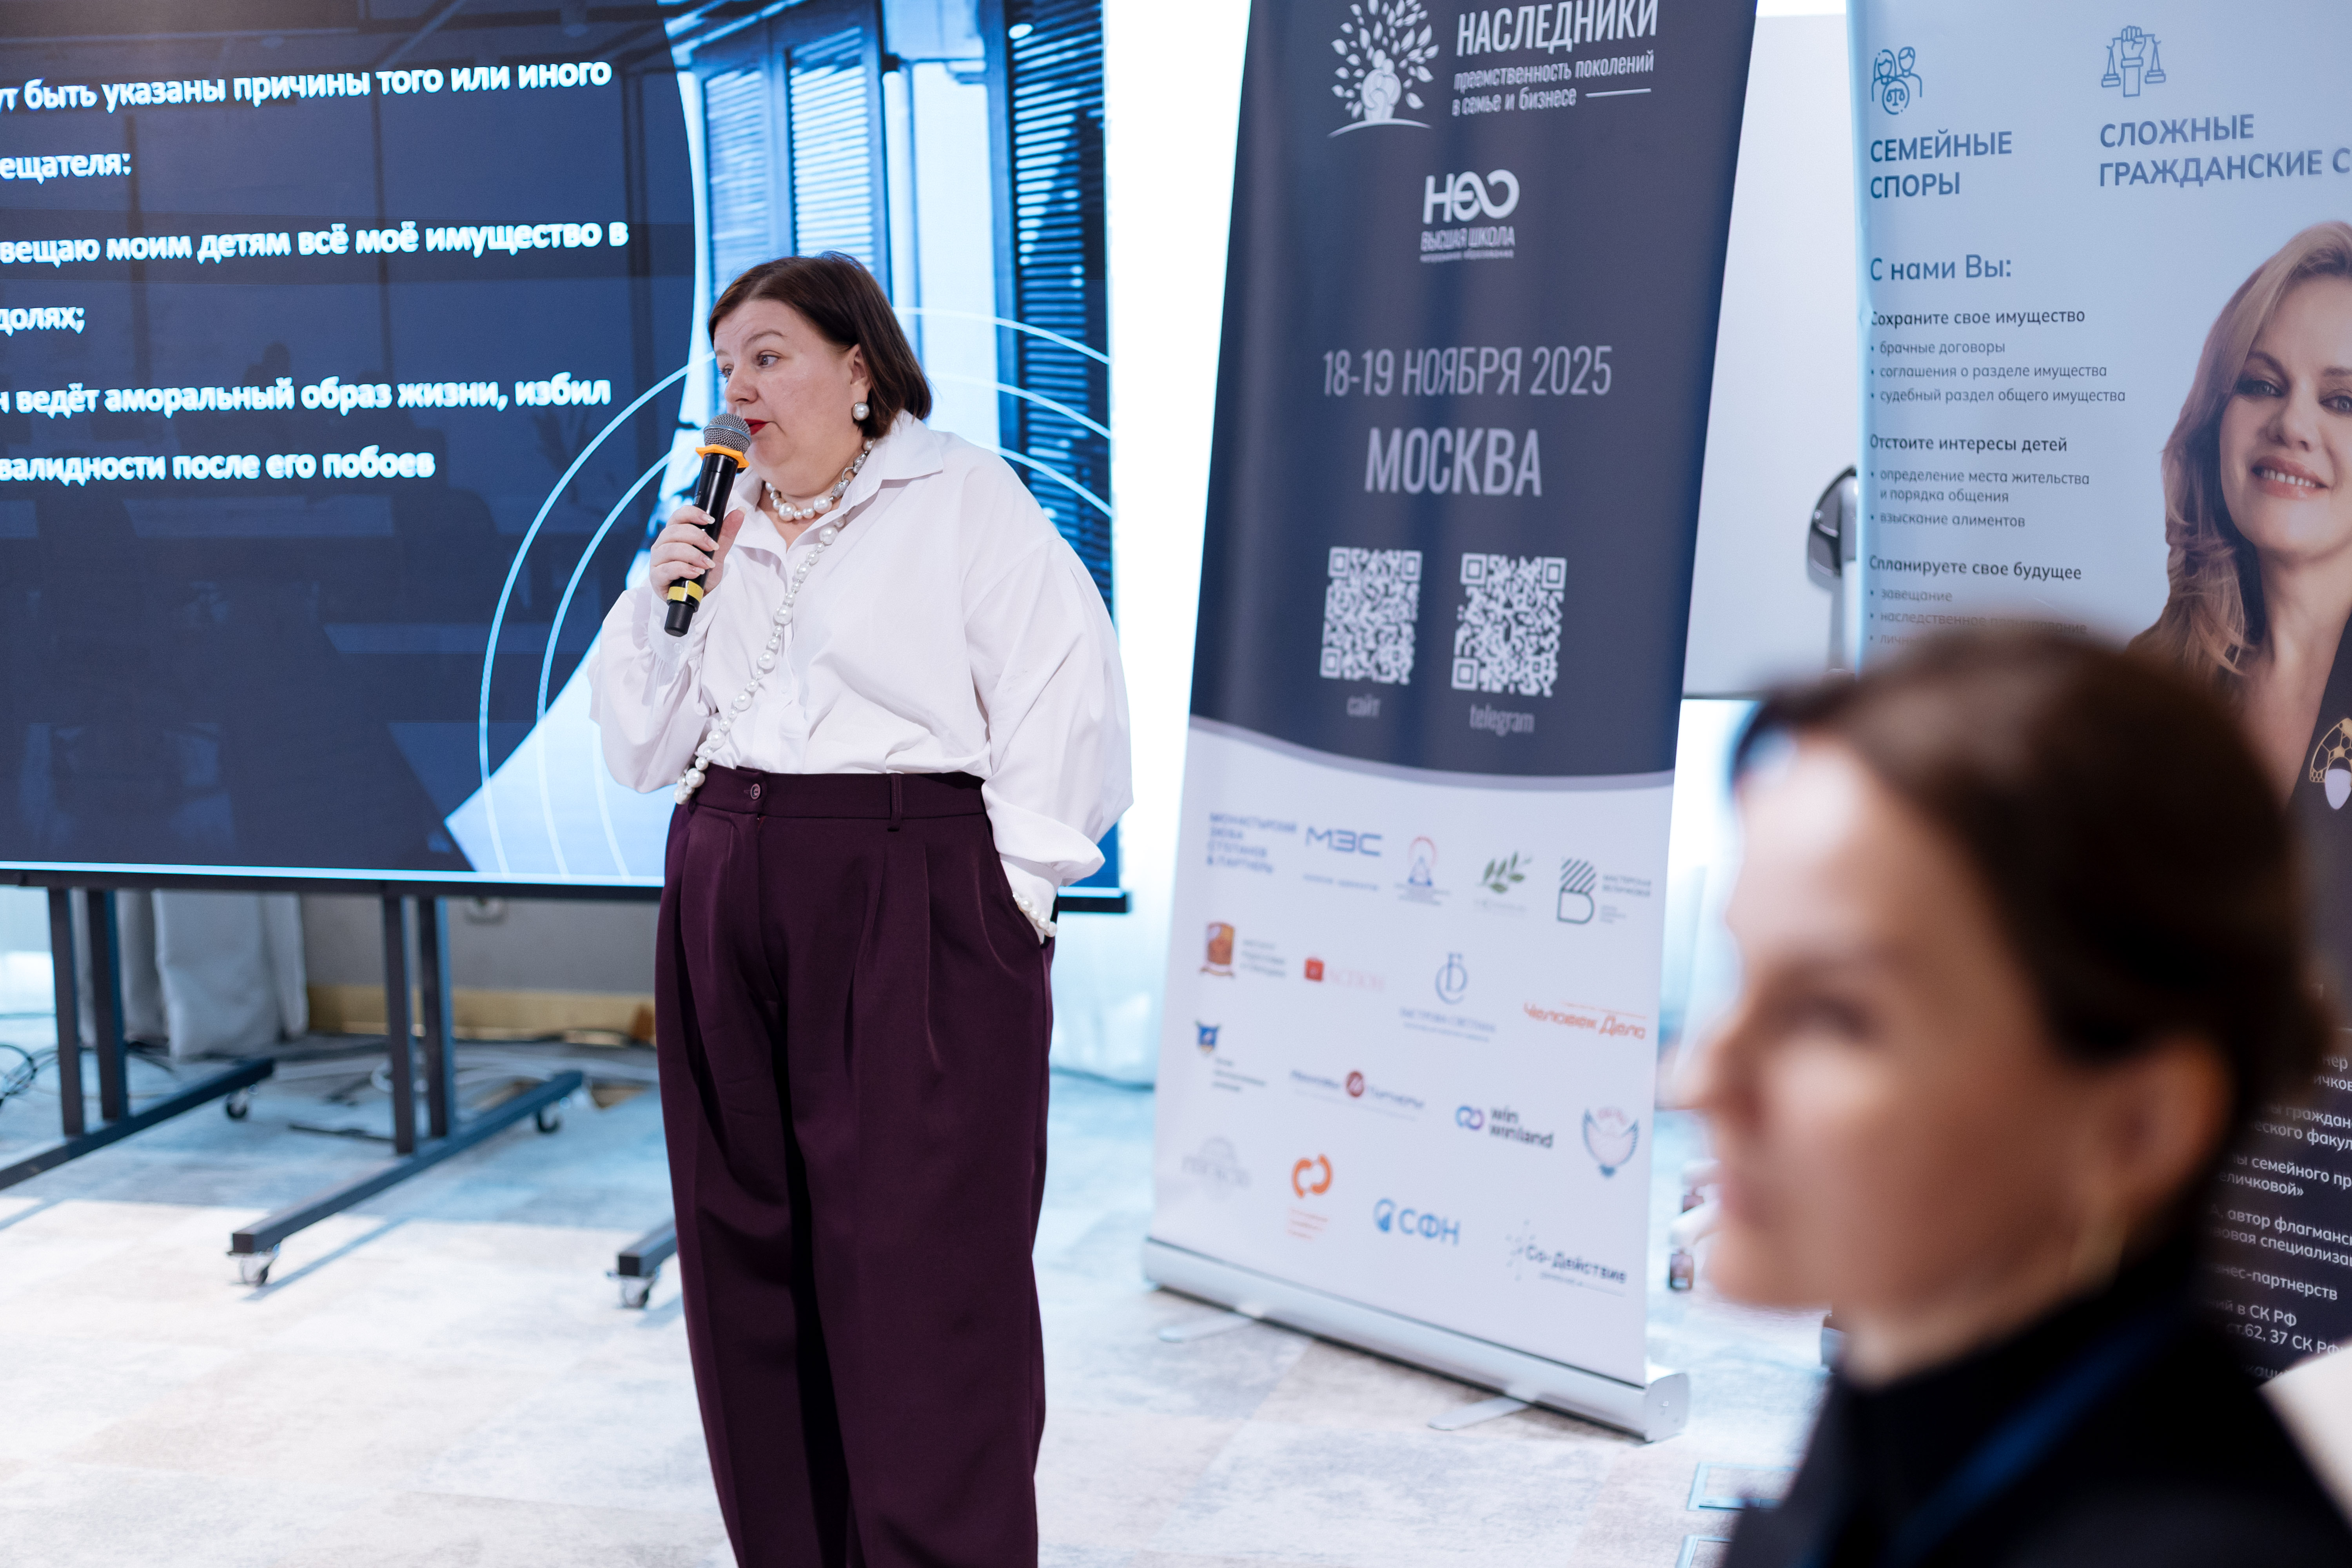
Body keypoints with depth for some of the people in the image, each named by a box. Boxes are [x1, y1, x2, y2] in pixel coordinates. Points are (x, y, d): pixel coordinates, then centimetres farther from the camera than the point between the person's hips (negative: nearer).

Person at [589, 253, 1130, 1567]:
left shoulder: (965, 498, -1)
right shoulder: (723, 533, 18)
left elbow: (1065, 694, -7)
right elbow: (643, 745, 18)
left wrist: (1013, 896, -10)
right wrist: (666, 601, 3)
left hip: (910, 911, -7)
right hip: (729, 909, 7)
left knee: (920, 1273, -6)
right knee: (751, 1254, 10)